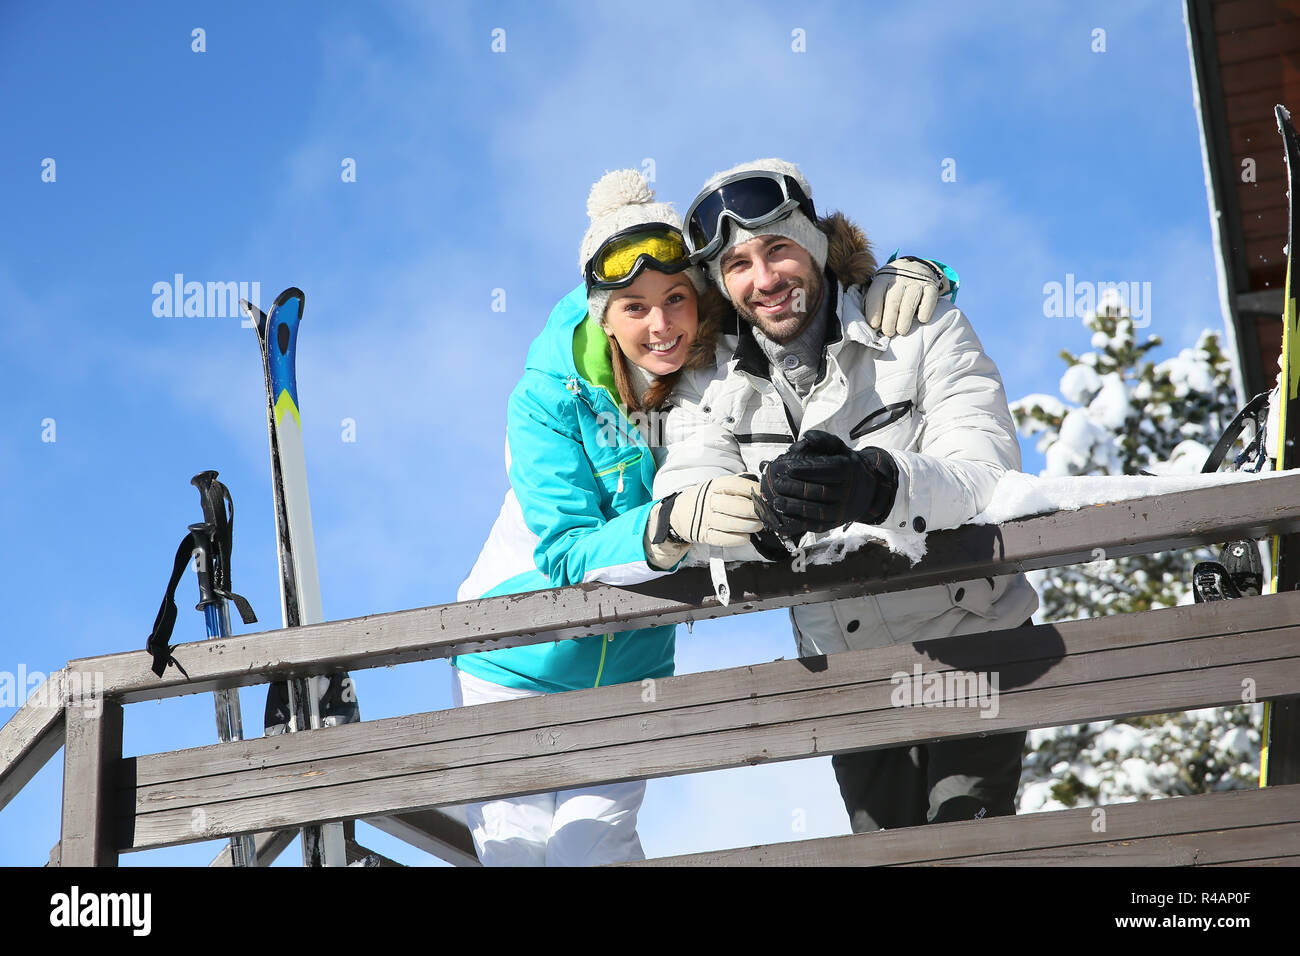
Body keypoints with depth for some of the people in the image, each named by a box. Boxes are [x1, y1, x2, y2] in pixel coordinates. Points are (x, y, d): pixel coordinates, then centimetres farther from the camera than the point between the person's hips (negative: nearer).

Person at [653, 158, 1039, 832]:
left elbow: (988, 476, -25)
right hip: (849, 669, 3)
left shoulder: (922, 328, -11)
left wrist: (878, 487, -47)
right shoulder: (711, 385, -2)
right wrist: (767, 505, -43)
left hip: (968, 642, -3)